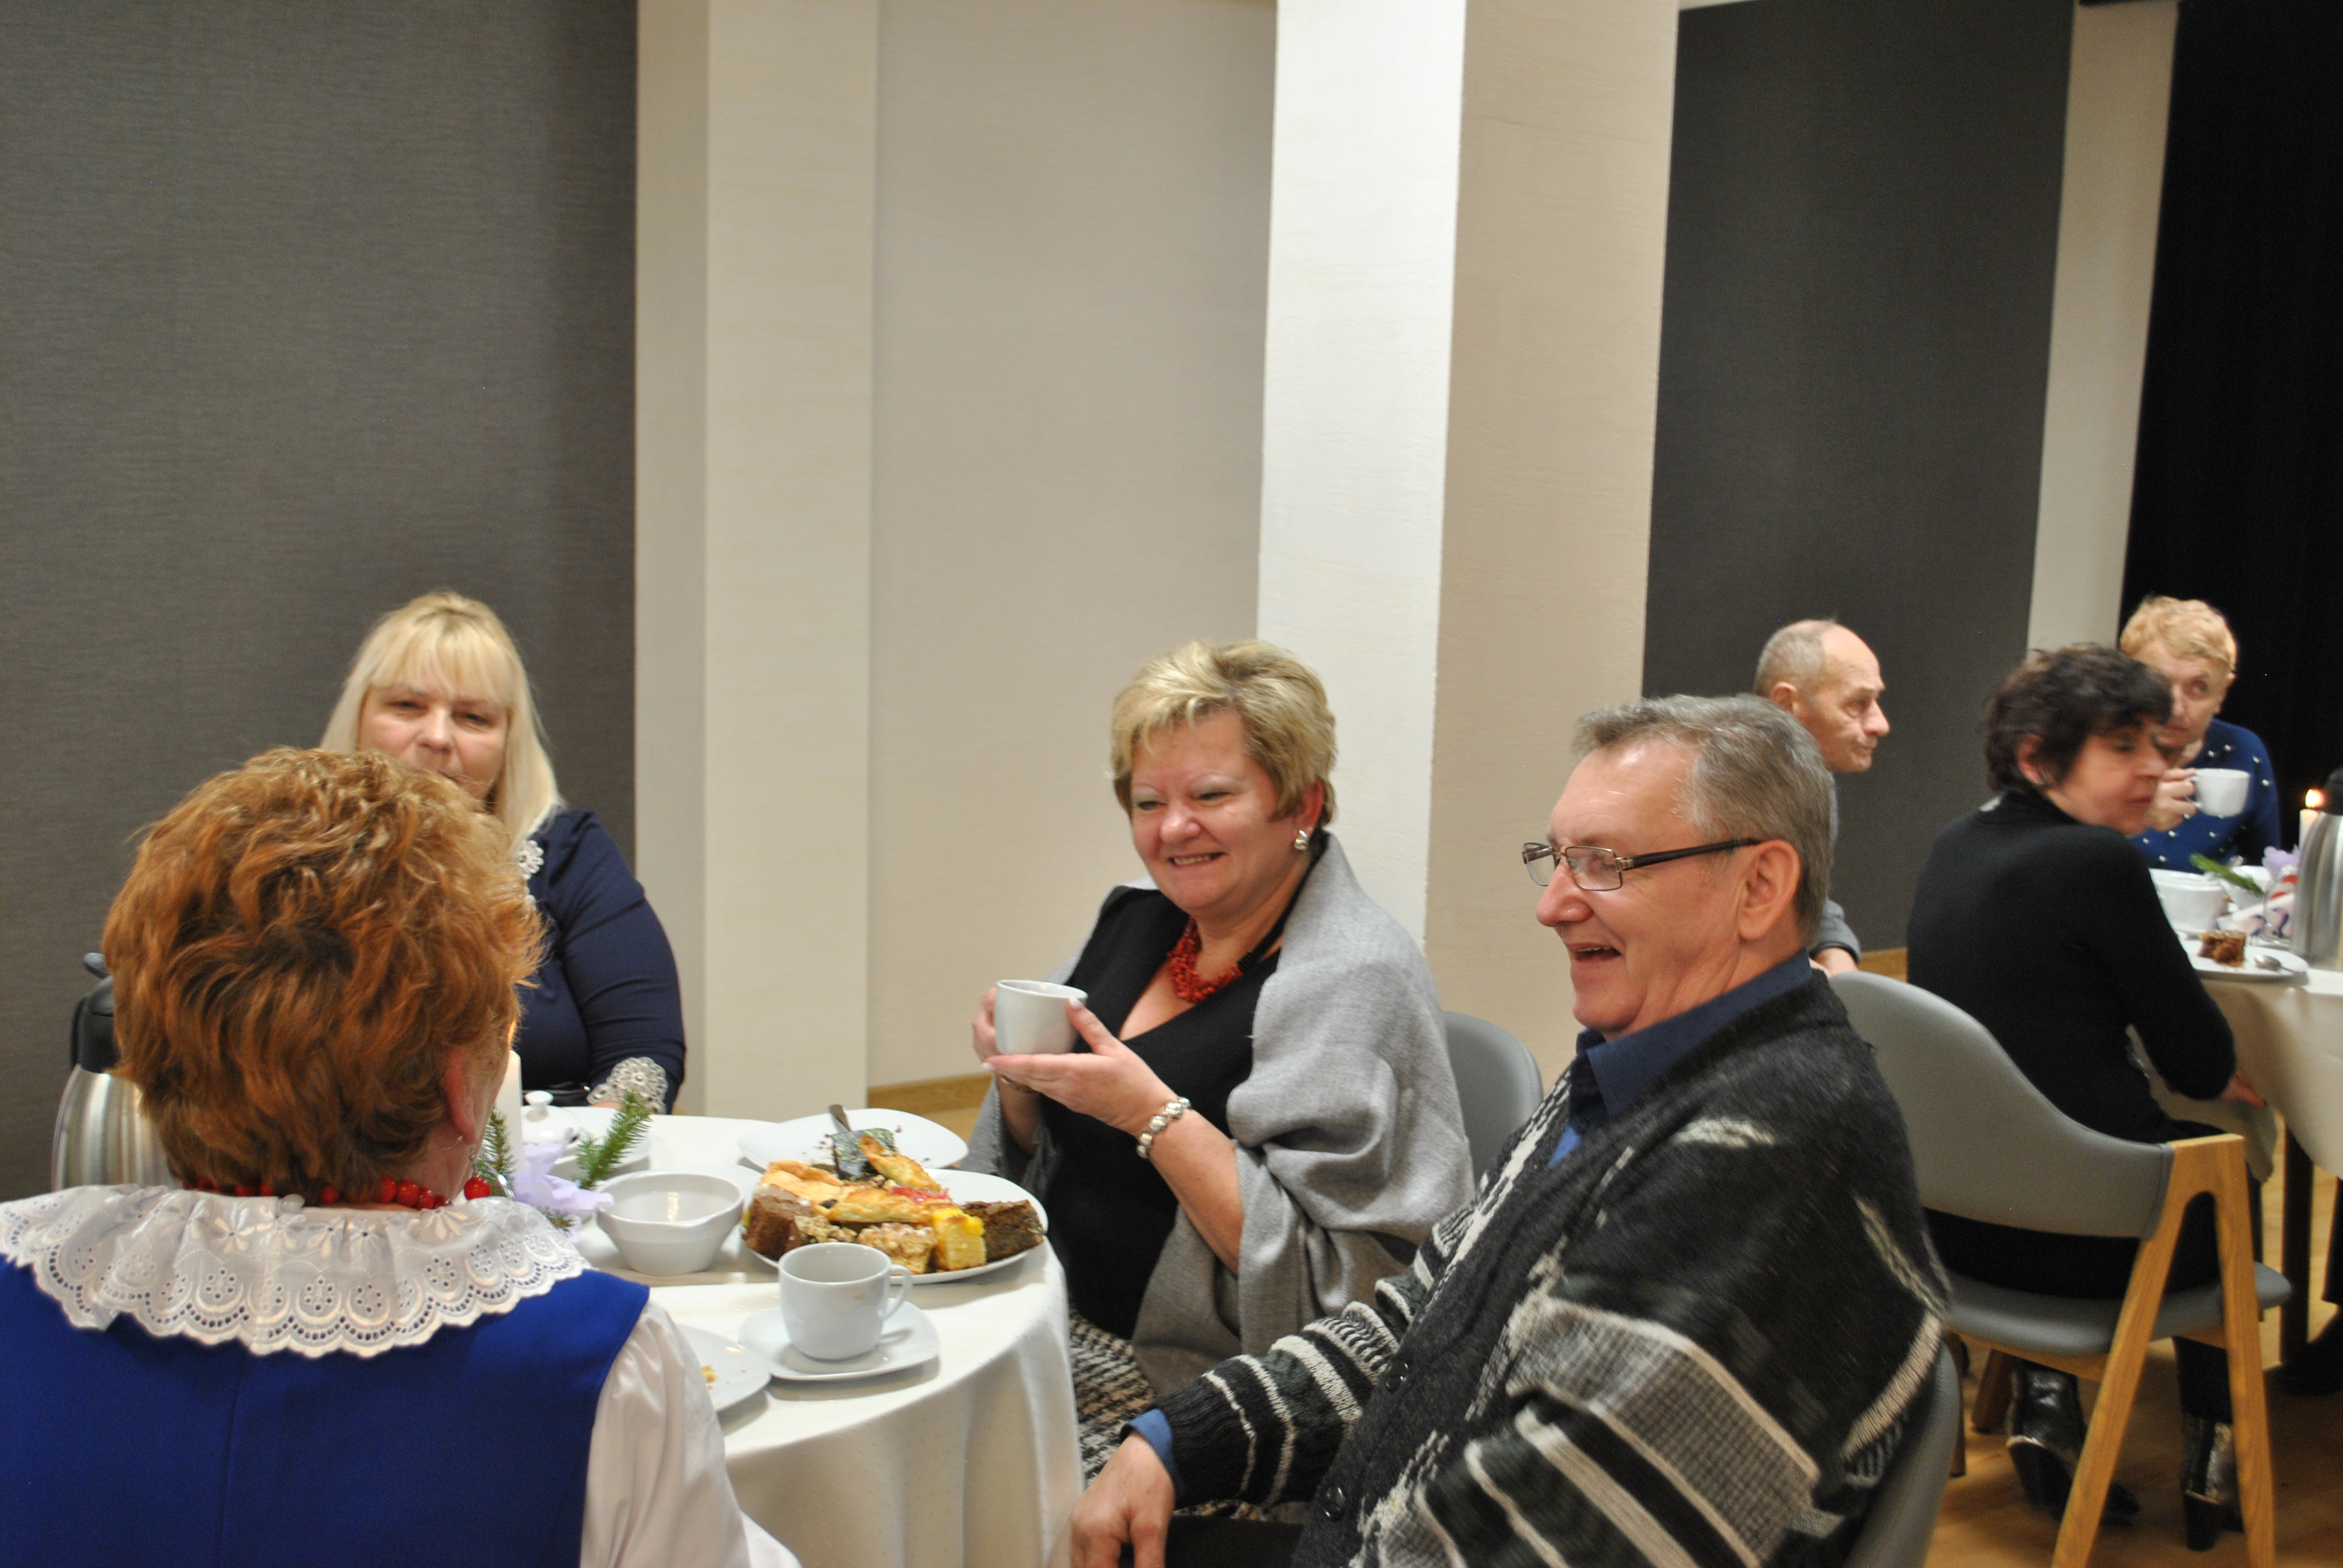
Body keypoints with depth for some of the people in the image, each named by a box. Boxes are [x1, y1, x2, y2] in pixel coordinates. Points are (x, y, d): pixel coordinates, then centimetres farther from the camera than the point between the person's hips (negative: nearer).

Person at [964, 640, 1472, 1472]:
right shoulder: (1138, 917, 7)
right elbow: (1041, 1166, 16)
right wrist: (1020, 1076, -5)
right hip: (1066, 1323, 7)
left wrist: (1153, 1113, -25)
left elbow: (1328, 1285, -22)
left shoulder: (1354, 980, -16)